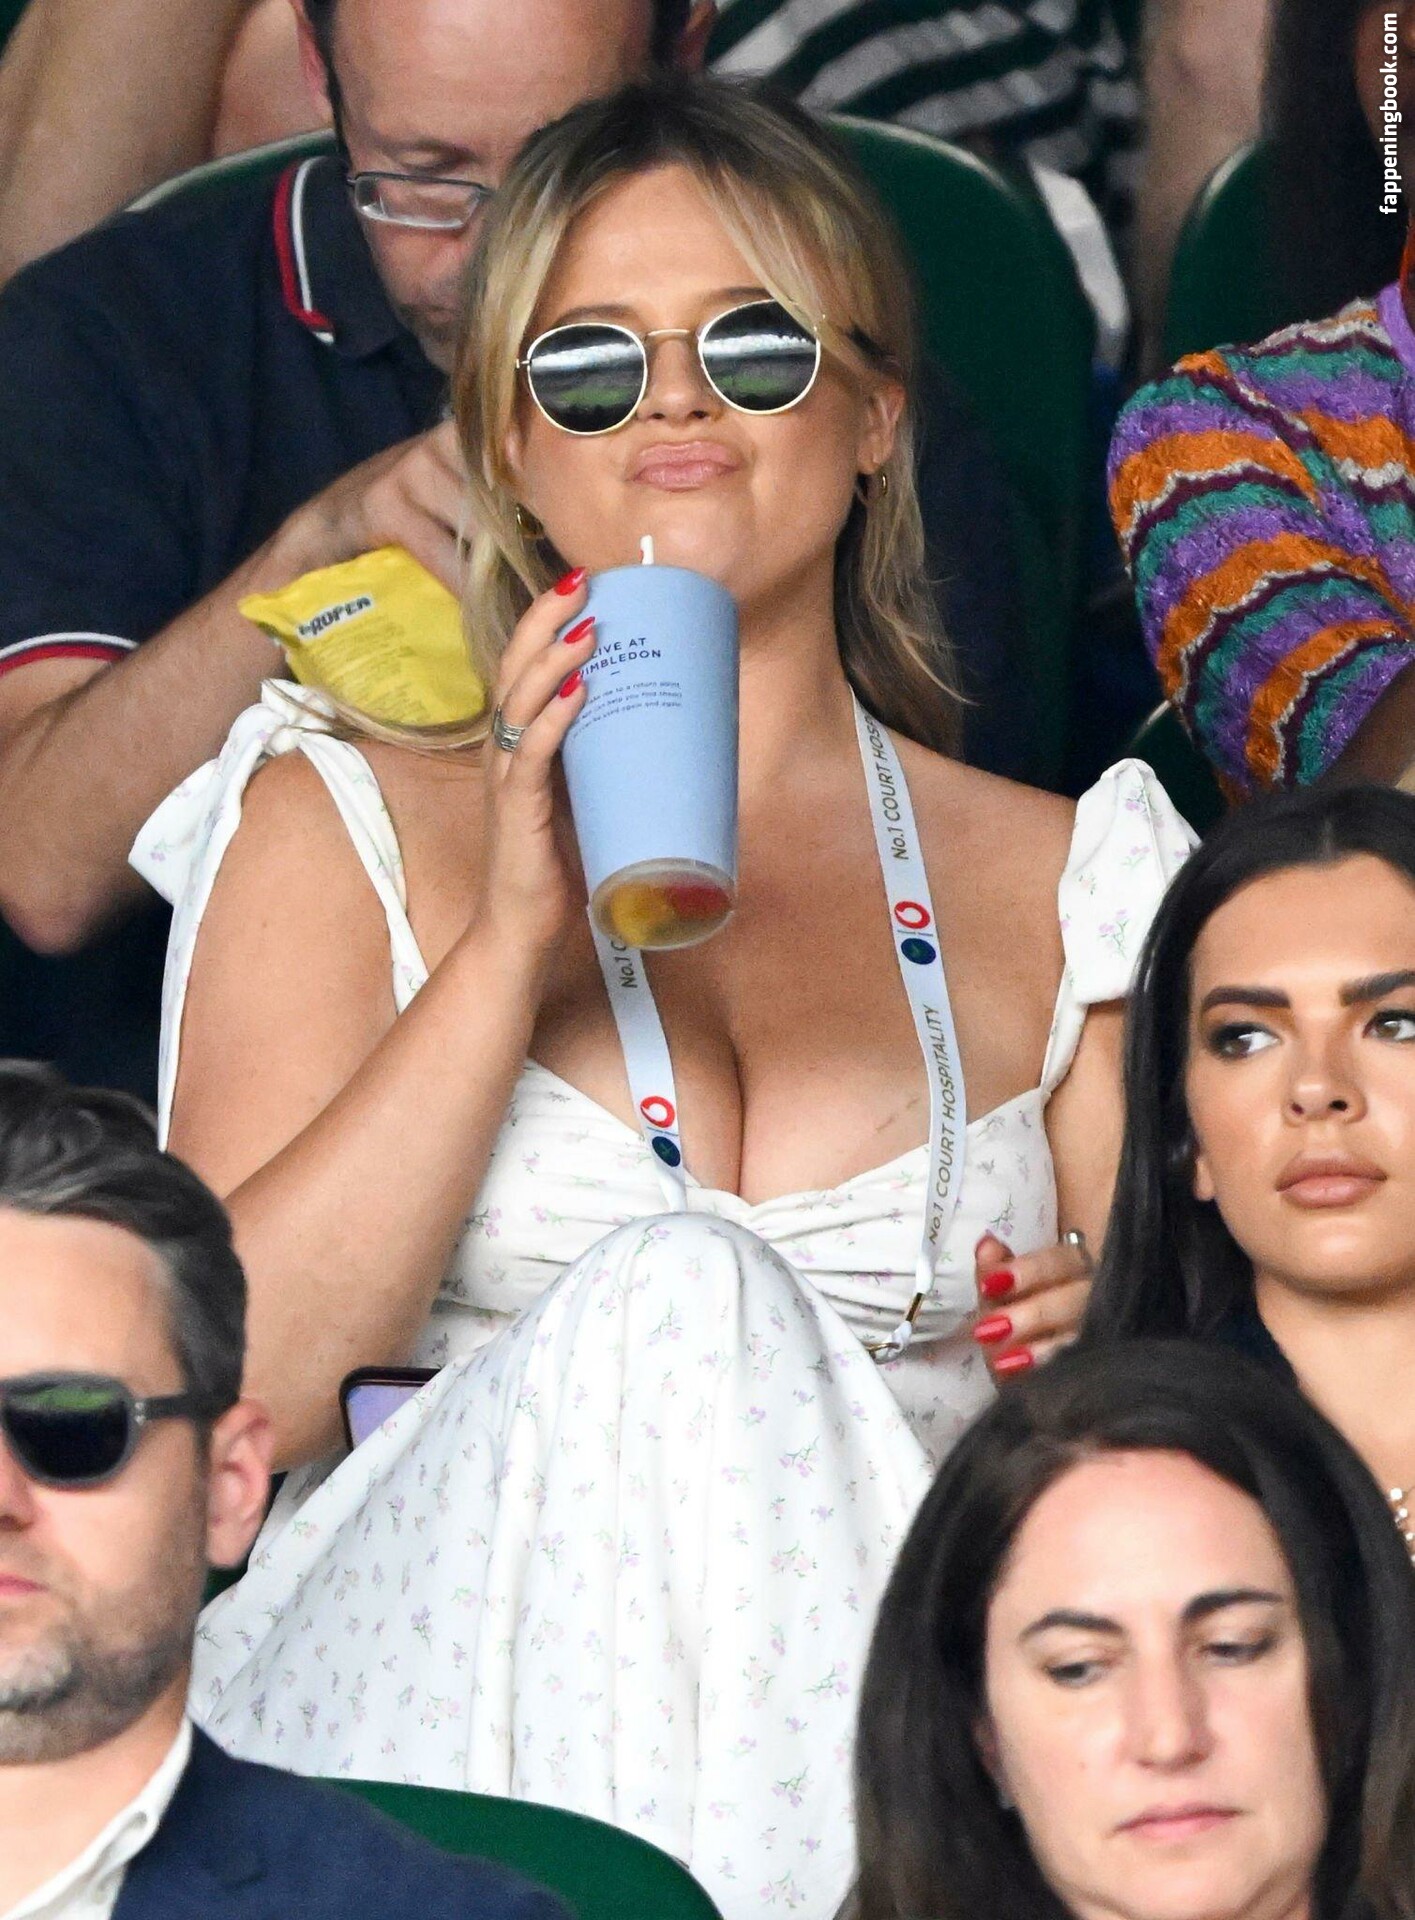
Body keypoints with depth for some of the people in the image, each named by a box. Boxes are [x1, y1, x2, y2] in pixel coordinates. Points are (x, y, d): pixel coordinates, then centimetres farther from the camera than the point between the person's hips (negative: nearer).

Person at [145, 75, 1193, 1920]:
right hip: (441, 1704, 0)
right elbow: (239, 1389, 0)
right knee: (677, 1290, -31)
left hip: (896, 1721, 0)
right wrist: (513, 939, -6)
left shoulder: (1056, 884, 20)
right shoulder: (342, 827, 15)